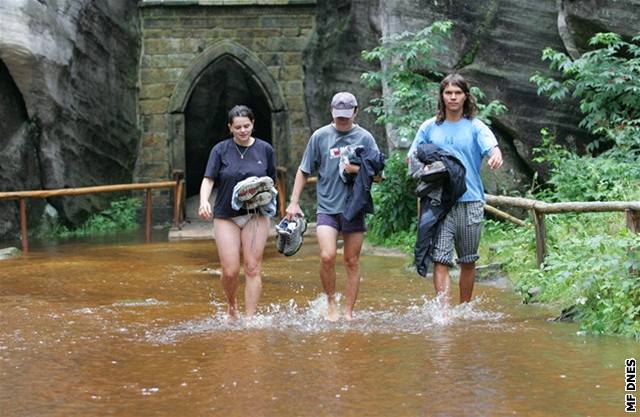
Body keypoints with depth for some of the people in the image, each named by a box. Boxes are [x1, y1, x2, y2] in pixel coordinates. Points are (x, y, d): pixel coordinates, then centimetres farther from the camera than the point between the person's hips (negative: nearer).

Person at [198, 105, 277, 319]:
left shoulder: (265, 149, 4)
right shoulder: (221, 150, 0)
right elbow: (208, 179, -5)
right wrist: (204, 201, -24)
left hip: (256, 216, 1)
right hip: (226, 216, -1)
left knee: (252, 269, -3)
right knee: (230, 271, -4)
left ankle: (250, 318, 2)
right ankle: (232, 305, 26)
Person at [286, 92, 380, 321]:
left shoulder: (365, 138, 5)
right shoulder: (320, 136, 4)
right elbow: (303, 171, 11)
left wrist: (358, 169, -14)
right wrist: (294, 202, 4)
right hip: (327, 207, -1)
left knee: (352, 262, 4)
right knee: (327, 256, -17)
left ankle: (348, 311, 14)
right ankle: (331, 301, 5)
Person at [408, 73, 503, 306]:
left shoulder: (475, 127, 4)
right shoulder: (429, 127, 9)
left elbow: (492, 146, -14)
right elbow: (412, 158, 15)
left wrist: (496, 156, -38)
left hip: (470, 202, 0)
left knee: (468, 261, 10)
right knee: (440, 259, -13)